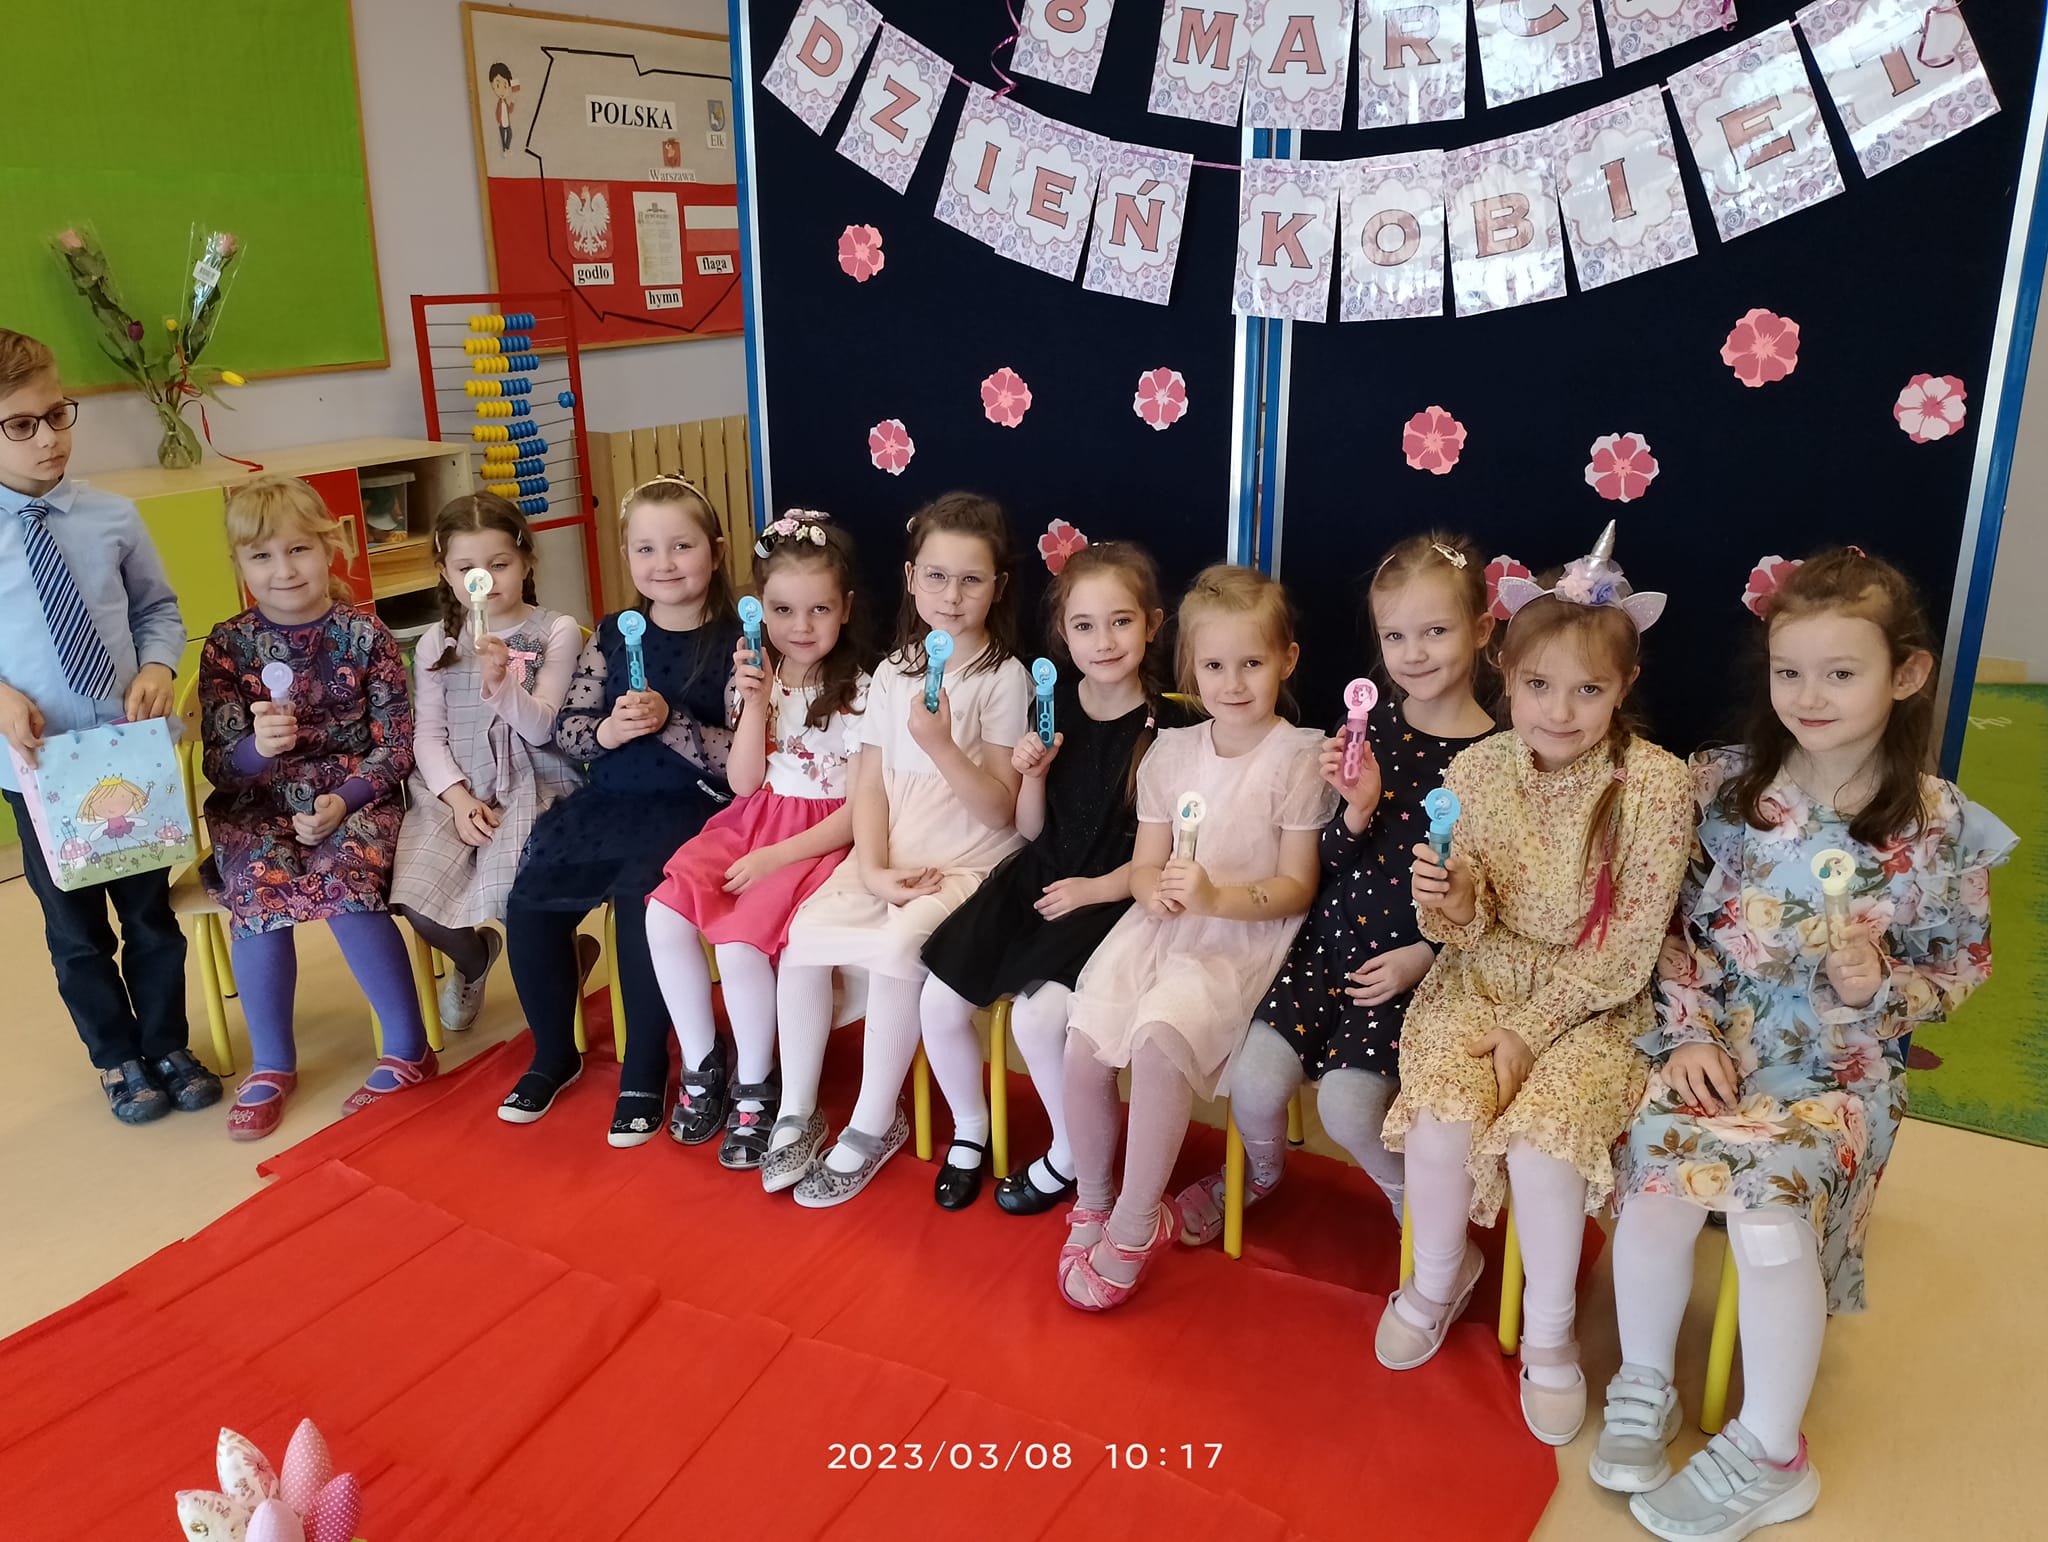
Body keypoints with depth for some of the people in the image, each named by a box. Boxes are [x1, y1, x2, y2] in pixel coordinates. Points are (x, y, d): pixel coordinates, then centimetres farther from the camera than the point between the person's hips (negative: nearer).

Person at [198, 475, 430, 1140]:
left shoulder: (364, 633, -3)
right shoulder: (228, 645, 0)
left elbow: (397, 744, -3)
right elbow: (219, 766, -4)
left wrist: (343, 800, -19)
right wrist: (256, 747, -27)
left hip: (355, 799, -2)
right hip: (258, 811, 2)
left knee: (345, 874, -31)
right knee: (259, 882, -28)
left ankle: (409, 1049, -16)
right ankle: (272, 1063, -9)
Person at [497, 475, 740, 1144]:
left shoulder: (734, 642, -5)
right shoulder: (613, 635, 9)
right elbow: (565, 728, 8)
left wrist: (668, 723, -23)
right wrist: (607, 730, -13)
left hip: (690, 808, -5)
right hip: (608, 800, 5)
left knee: (639, 900, -30)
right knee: (529, 901, -13)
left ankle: (645, 1070, -6)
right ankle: (554, 1053, 13)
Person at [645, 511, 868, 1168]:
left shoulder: (861, 694, -9)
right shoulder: (759, 677, 5)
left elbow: (862, 809, -10)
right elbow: (744, 783, 1)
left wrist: (777, 856, -16)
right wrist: (756, 705, -13)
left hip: (821, 839, -5)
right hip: (752, 823, 6)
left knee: (740, 938, -25)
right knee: (664, 914, -15)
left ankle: (755, 1089, -1)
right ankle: (702, 1065, 4)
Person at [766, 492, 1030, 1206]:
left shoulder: (1005, 678, -4)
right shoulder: (892, 673, 10)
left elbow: (1001, 809, -10)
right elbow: (870, 787, 6)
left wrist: (941, 744, -25)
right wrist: (875, 870, -10)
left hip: (965, 865, -4)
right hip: (889, 858, 4)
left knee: (895, 949, -28)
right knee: (803, 940, -17)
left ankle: (874, 1125, -7)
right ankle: (797, 1113, 3)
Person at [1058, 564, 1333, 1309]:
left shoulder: (1299, 756, -6)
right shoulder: (1171, 750, 9)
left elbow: (1297, 886, -7)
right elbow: (1145, 862, 11)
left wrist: (1215, 896, -22)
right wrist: (1155, 889, -13)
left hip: (1244, 937, -5)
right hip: (1162, 926, 5)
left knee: (1158, 1036, -30)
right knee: (1084, 1042, -15)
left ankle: (1135, 1224, -10)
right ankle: (1092, 1203, 11)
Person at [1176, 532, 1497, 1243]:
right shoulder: (1366, 728, 0)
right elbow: (1333, 863, 2)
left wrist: (1425, 957, -11)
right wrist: (1355, 810, -17)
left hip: (1426, 962, -3)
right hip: (1335, 938, 3)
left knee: (1348, 1102, -16)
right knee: (1255, 1078, -9)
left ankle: (1417, 1200, 16)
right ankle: (1259, 1173, 26)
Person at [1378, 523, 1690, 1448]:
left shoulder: (1653, 785, -14)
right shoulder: (1477, 770, -6)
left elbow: (1628, 943, -12)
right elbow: (1470, 927, 0)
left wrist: (1532, 1028, -15)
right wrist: (1451, 906, -24)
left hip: (1593, 1003, -2)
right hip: (1484, 978, 2)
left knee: (1543, 1137, -24)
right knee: (1440, 1122, -20)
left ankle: (1549, 1334, 5)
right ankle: (1439, 1277, 12)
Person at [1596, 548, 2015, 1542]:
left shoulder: (1940, 826, -6)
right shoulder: (1724, 785, -2)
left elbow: (1963, 964, 5)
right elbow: (1678, 925, 4)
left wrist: (1884, 988, -16)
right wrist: (1689, 1032, -7)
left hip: (1838, 1074, -1)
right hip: (1714, 1046, 2)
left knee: (1771, 1221, -24)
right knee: (1657, 1189, -23)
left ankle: (1767, 1456, 1)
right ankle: (1642, 1389, 5)